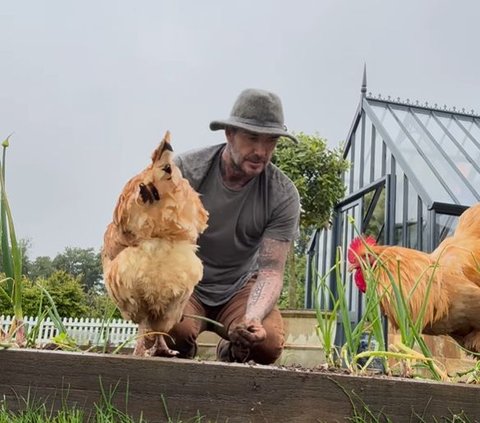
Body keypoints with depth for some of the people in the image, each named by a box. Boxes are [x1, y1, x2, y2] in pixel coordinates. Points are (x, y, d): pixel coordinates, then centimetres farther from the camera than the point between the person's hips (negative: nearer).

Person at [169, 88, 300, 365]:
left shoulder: (284, 195, -14)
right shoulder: (185, 169, -17)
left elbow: (271, 271, -17)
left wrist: (253, 317, -39)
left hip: (239, 287, 2)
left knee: (269, 342, -27)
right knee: (175, 329, -34)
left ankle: (231, 355, 12)